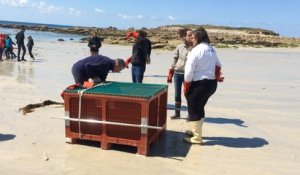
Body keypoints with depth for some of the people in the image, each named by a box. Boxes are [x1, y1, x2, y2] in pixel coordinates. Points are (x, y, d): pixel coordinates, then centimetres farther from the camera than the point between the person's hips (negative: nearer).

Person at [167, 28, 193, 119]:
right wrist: (170, 73, 3)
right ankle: (177, 113, 21)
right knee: (177, 94, 9)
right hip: (177, 73, 3)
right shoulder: (179, 47, 1)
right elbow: (175, 60, 6)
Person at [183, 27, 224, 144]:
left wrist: (186, 87, -10)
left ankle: (197, 138, 12)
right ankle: (196, 131, 37)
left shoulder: (196, 50, -16)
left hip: (199, 84, -8)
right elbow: (218, 65, 21)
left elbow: (189, 71, -17)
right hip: (212, 83, 8)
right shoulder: (212, 49, 10)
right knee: (199, 108, 23)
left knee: (194, 110, 5)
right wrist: (217, 77, 22)